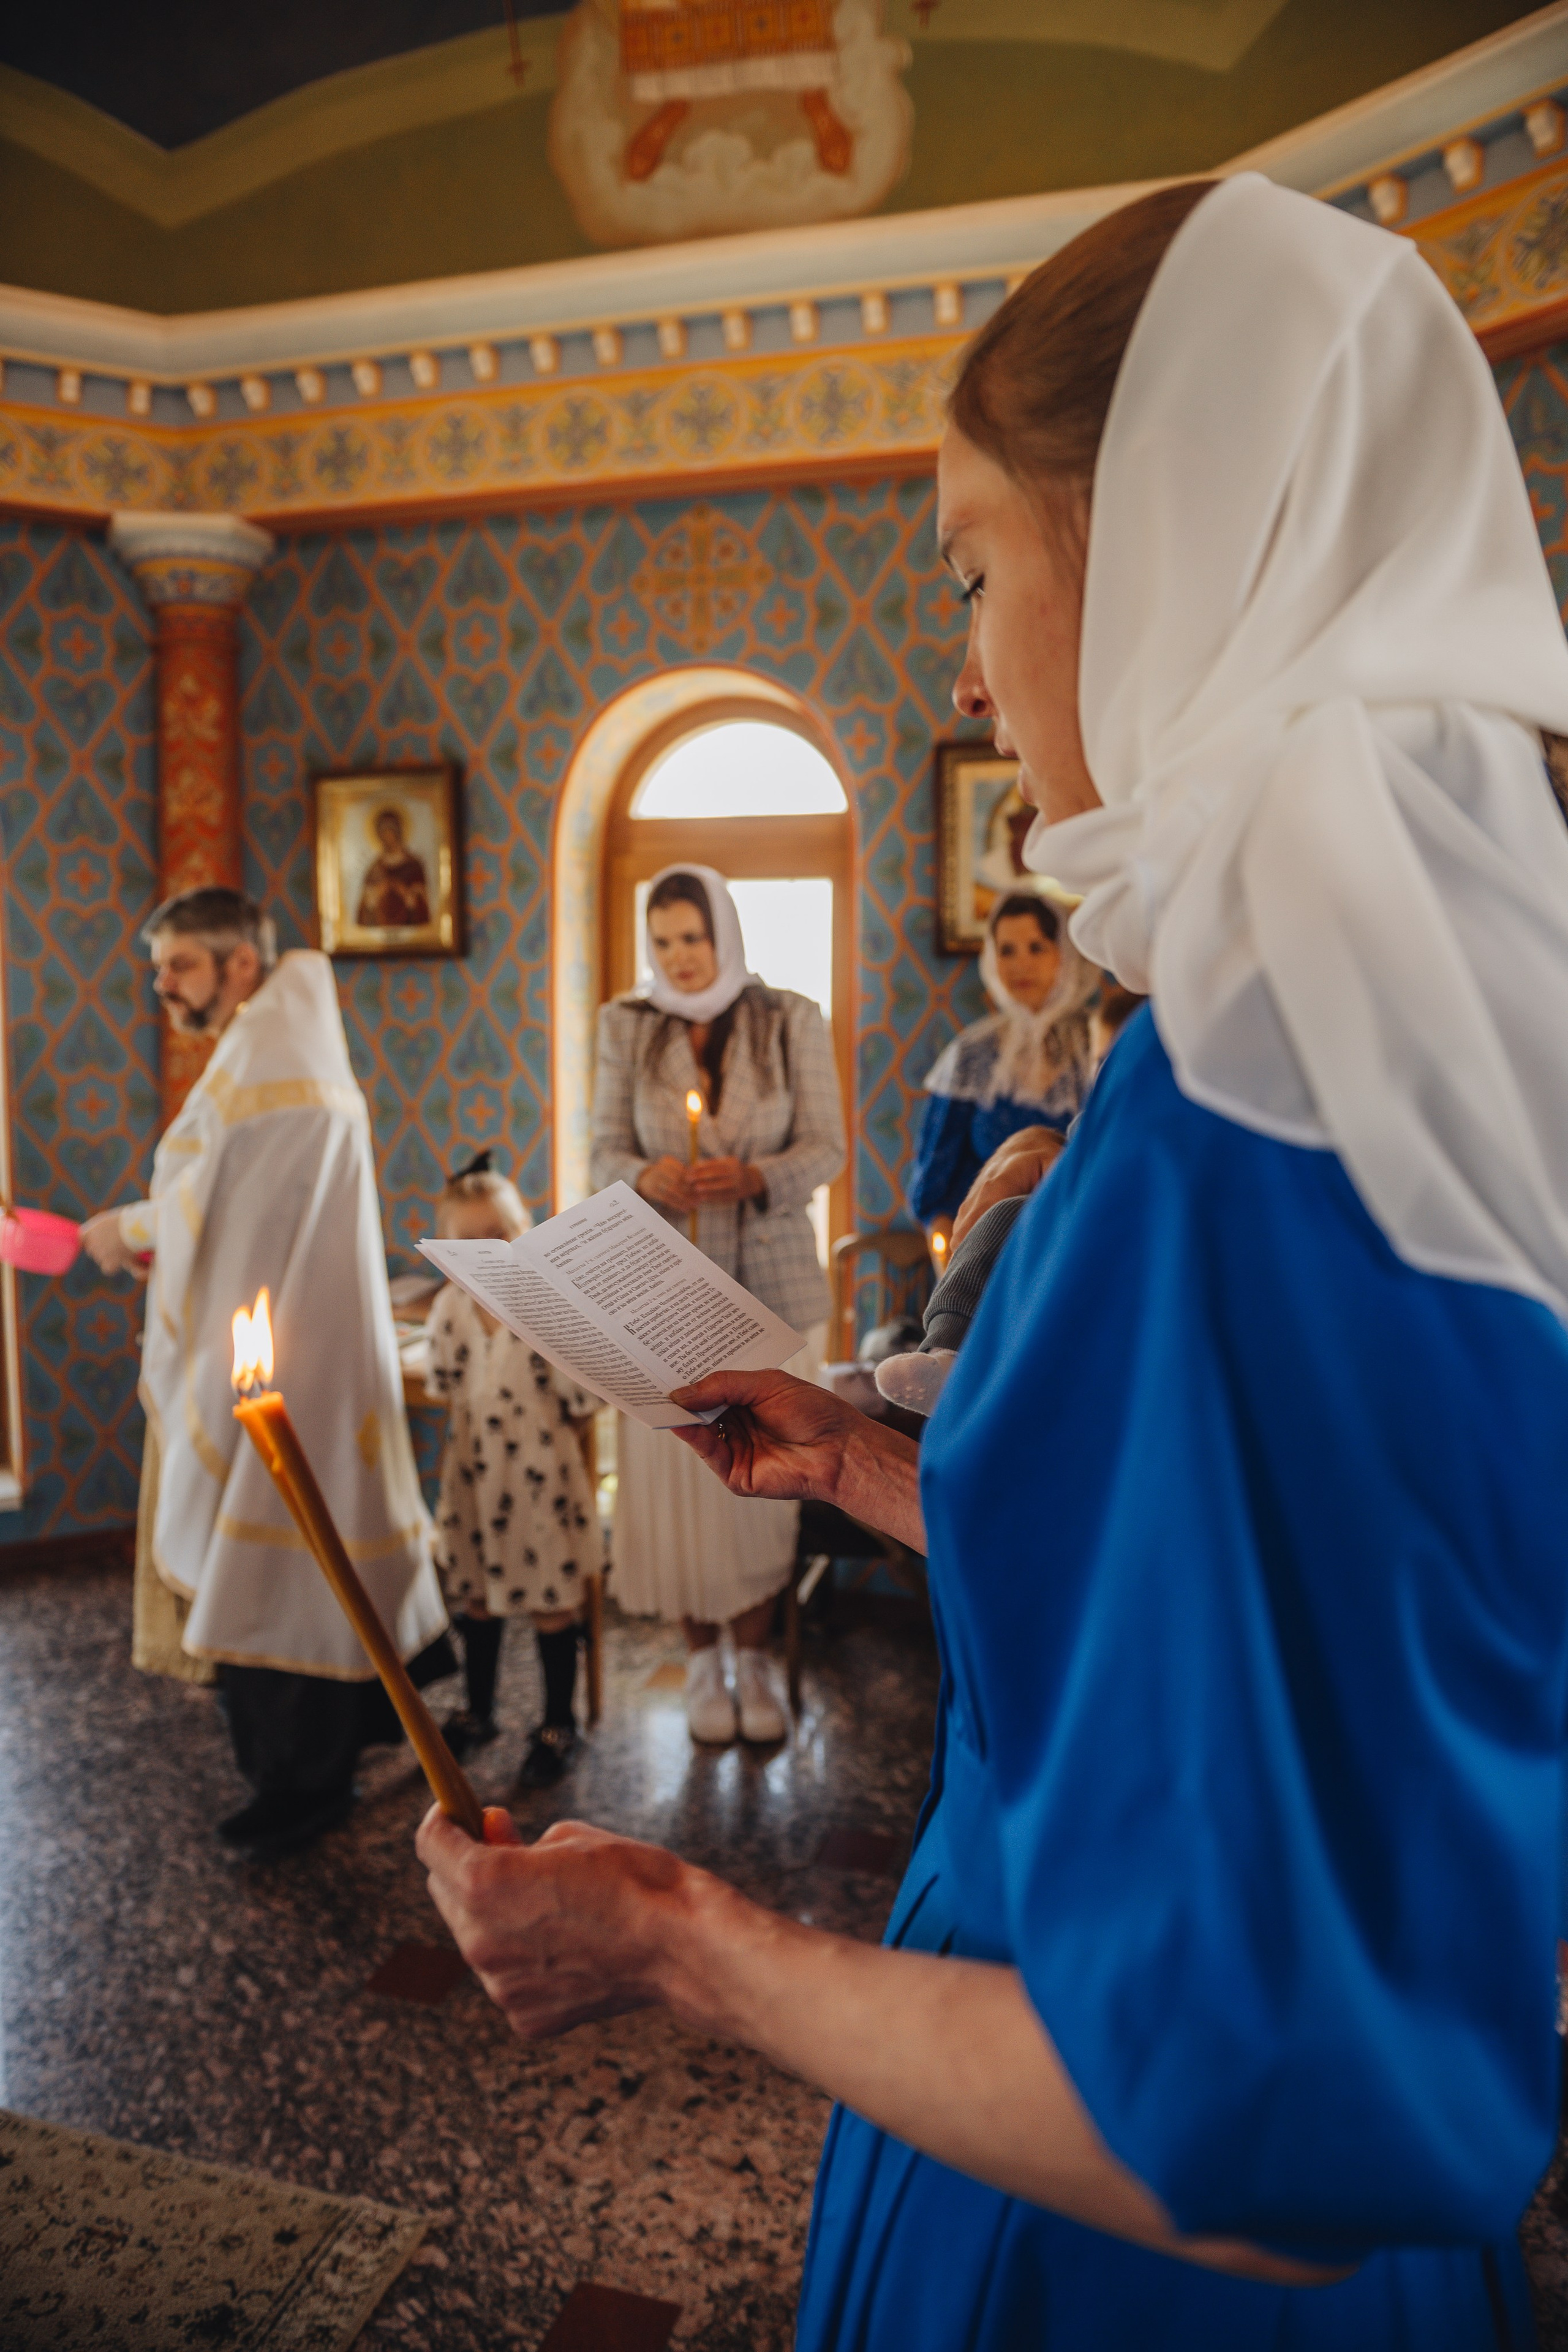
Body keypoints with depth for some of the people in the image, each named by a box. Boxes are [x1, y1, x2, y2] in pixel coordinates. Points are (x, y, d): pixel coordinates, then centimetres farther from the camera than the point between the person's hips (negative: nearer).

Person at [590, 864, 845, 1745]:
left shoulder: (793, 1021, 1)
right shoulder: (626, 1025, 5)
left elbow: (826, 1146, -1)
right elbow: (607, 1148, 5)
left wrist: (754, 1177, -20)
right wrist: (645, 1176, -18)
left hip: (774, 1278, -1)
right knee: (678, 1472, 2)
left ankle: (755, 1659, 20)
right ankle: (703, 1662, 21)